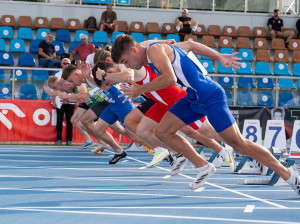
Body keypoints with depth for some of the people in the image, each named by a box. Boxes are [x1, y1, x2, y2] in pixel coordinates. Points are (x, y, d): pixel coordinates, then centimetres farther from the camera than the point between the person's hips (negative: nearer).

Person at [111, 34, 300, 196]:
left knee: (238, 143, -5)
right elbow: (189, 44, 24)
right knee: (162, 132, 5)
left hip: (210, 97, -10)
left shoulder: (154, 50, -15)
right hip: (194, 99, 10)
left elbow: (170, 78, -29)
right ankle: (204, 168, 14)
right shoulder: (160, 49, 14)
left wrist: (140, 89, -19)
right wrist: (219, 57, 26)